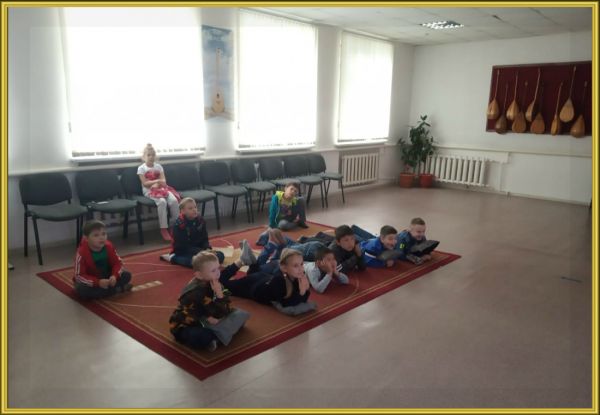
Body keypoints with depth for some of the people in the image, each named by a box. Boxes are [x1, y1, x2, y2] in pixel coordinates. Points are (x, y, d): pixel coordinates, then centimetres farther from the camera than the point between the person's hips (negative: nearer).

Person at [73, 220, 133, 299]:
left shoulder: (109, 247, -14)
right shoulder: (82, 253, -26)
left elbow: (118, 263, -7)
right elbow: (79, 276, -26)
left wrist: (114, 276, -29)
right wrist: (98, 282, -39)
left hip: (107, 277, 3)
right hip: (90, 281, -2)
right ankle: (117, 289, -25)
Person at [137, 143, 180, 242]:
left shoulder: (158, 166, 11)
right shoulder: (141, 168, 0)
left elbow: (163, 181, 2)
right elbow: (145, 183, -9)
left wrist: (157, 184, -18)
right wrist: (157, 181, -19)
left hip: (161, 188, 4)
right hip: (149, 191, -4)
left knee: (174, 200, -26)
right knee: (162, 202, -35)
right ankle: (164, 229, -29)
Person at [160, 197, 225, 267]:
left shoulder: (200, 220, 0)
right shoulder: (178, 225, -17)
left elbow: (204, 239, 6)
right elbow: (183, 246, -19)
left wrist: (208, 249, -16)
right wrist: (203, 252, -26)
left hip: (198, 249, 6)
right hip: (183, 252, -6)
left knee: (220, 256, -10)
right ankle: (173, 258, -14)